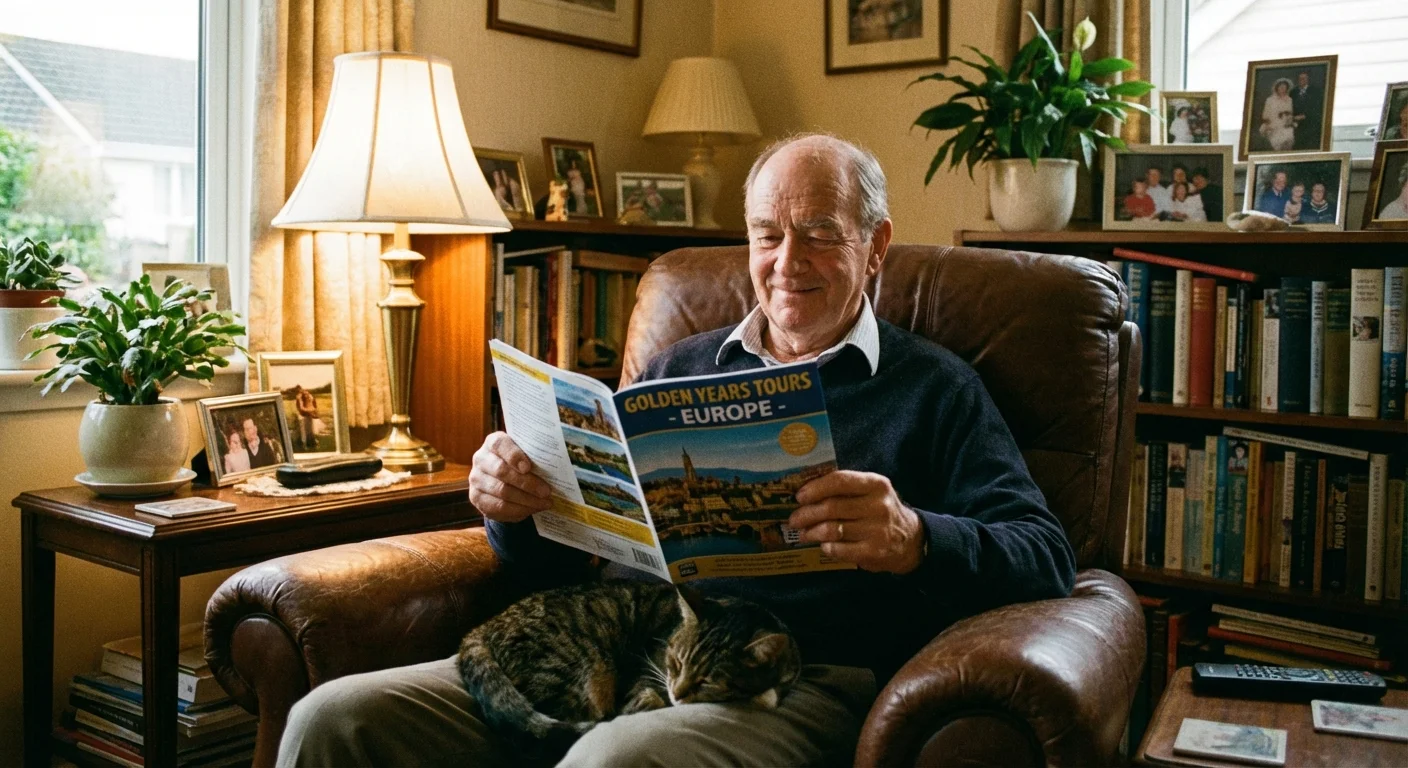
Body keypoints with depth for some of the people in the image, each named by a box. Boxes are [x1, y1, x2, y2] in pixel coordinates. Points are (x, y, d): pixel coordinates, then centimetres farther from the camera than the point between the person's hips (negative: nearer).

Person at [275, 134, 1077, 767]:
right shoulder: (680, 369, 22)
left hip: (797, 683, -4)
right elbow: (558, 558, 23)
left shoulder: (935, 388, 9)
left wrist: (917, 540, -23)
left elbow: (1046, 558, -2)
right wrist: (515, 506, -1)